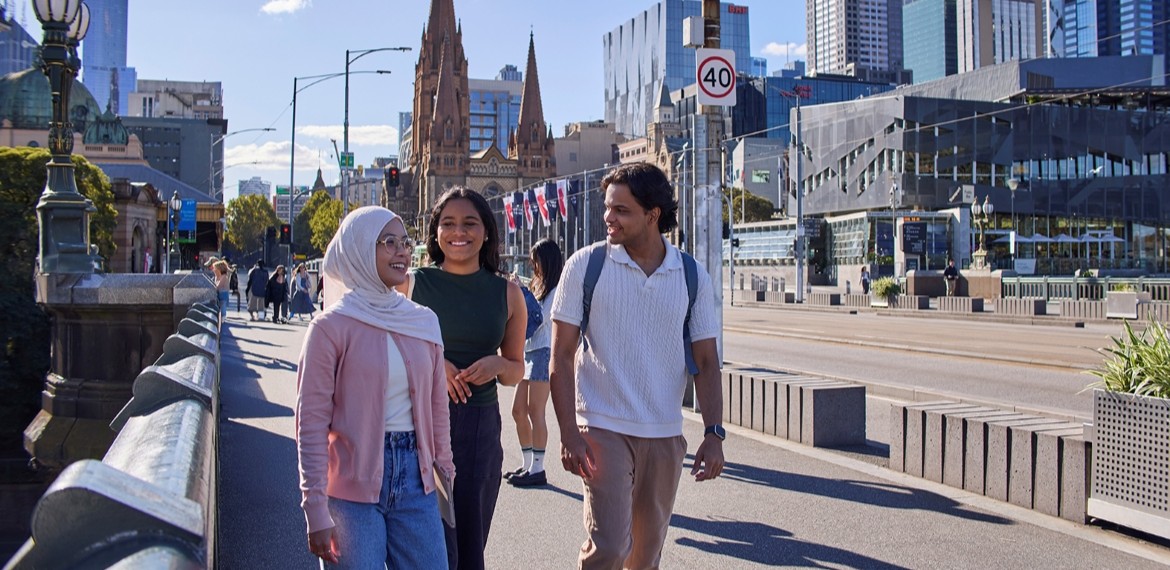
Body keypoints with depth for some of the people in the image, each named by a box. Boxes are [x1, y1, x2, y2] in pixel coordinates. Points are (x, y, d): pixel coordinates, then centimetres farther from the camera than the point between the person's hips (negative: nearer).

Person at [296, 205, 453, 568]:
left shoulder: (424, 321, 6)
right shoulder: (332, 327, -8)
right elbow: (311, 423, -9)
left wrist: (444, 469, 12)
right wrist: (316, 511, -12)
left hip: (414, 477, 4)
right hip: (353, 489, -4)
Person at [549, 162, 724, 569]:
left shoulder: (693, 277, 1)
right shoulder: (585, 266, -5)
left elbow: (706, 361, 6)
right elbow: (562, 355, -5)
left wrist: (714, 434, -3)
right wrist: (569, 433, -12)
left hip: (665, 436, 3)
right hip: (602, 431, -3)